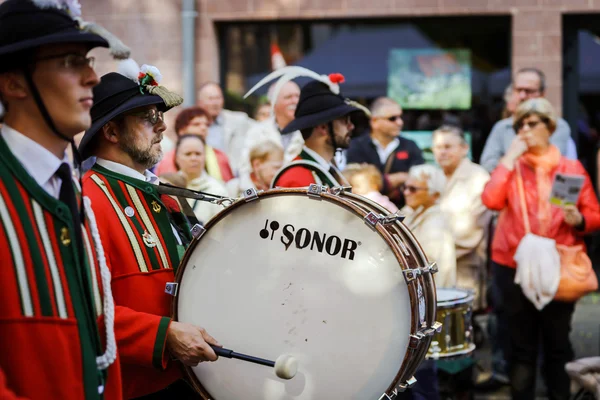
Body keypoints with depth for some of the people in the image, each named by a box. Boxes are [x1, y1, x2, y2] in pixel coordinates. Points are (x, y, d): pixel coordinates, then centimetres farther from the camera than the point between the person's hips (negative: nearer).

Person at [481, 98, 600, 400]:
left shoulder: (572, 168, 4)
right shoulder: (511, 167, 5)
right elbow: (491, 200, -14)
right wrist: (510, 157, -11)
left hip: (559, 267, 0)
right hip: (515, 266, 0)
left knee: (558, 342, 7)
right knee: (521, 345, 6)